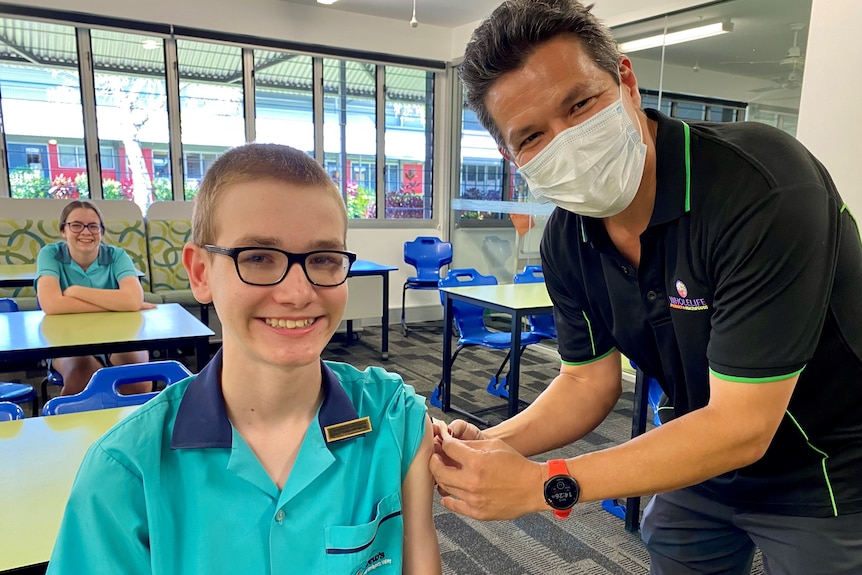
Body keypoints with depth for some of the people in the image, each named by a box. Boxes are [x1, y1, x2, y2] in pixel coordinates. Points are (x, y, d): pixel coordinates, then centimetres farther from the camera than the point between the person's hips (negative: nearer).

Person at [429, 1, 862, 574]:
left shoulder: (763, 187, -32)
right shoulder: (566, 241, -12)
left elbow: (741, 428, -30)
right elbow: (589, 381, -2)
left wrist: (543, 483, -31)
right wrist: (487, 446, -18)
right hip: (703, 463, 5)